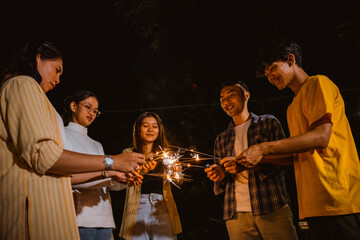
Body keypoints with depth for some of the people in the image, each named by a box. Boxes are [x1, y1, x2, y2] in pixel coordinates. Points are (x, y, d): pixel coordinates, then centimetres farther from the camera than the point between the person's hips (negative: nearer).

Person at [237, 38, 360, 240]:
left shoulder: (318, 84, 0)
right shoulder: (294, 107, 27)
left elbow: (321, 136, -14)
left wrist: (264, 148, -14)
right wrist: (260, 158, 13)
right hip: (314, 204, 8)